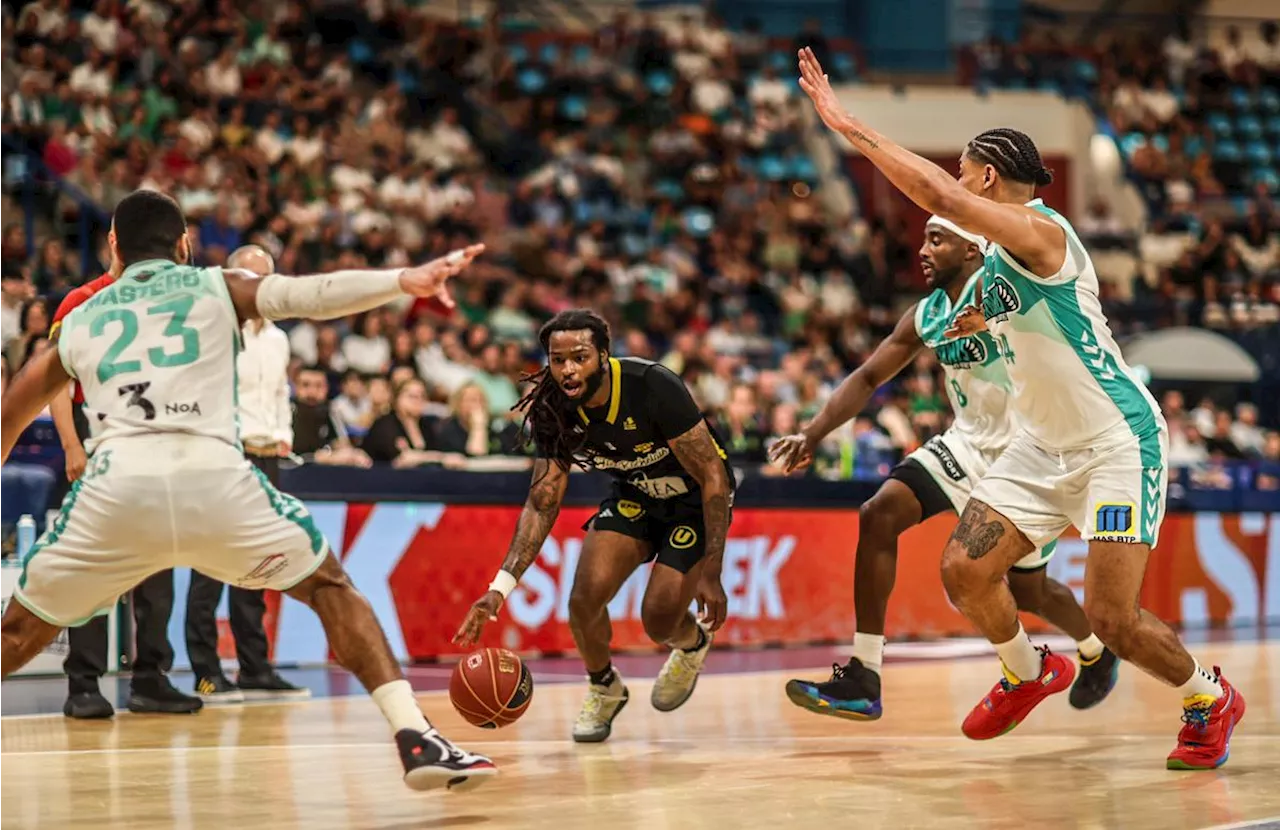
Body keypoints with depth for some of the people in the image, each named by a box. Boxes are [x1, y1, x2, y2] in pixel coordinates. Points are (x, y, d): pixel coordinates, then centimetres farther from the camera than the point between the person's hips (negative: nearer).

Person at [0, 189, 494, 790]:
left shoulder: (79, 320, 28)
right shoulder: (217, 288, 22)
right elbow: (306, 294, 2)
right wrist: (401, 281, -9)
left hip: (115, 484, 1)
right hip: (213, 476, -1)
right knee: (329, 587, 19)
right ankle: (416, 738, 4)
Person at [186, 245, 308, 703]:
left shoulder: (278, 339, 17)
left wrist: (283, 434, 14)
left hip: (265, 459, 7)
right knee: (210, 568, -6)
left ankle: (255, 669, 15)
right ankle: (207, 674, -5)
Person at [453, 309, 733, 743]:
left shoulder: (653, 387, -33)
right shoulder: (553, 410, -19)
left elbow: (713, 478, -27)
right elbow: (541, 504, -11)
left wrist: (711, 573, -29)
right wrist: (500, 587, -22)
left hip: (693, 497, -4)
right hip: (634, 493, 4)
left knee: (660, 620, -12)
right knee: (585, 598, -15)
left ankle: (693, 644, 28)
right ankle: (603, 688, 16)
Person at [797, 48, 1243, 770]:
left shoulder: (1038, 230, -19)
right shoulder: (999, 257, 10)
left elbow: (939, 195, -33)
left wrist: (851, 126, -30)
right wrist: (991, 320, 20)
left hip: (1119, 439, -9)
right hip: (1046, 443, 9)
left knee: (1112, 619, -11)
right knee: (965, 570, -4)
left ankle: (1211, 699, 17)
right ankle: (1030, 675, 24)